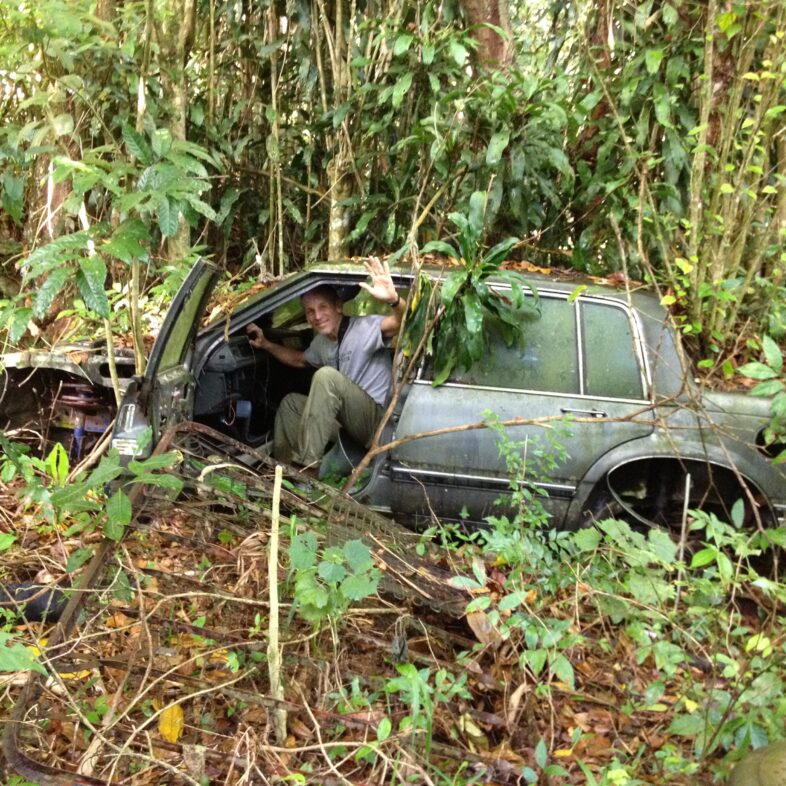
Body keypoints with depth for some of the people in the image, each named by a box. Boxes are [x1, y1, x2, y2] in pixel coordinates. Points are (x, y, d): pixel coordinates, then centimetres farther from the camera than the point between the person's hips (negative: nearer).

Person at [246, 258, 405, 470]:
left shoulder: (365, 327, -13)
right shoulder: (322, 342, 12)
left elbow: (401, 323, -33)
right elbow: (299, 360, 34)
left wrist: (393, 299, -54)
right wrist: (266, 344, 21)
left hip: (375, 418, -9)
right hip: (349, 421, 9)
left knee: (326, 376, -27)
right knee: (291, 402, 13)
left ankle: (307, 463, -26)